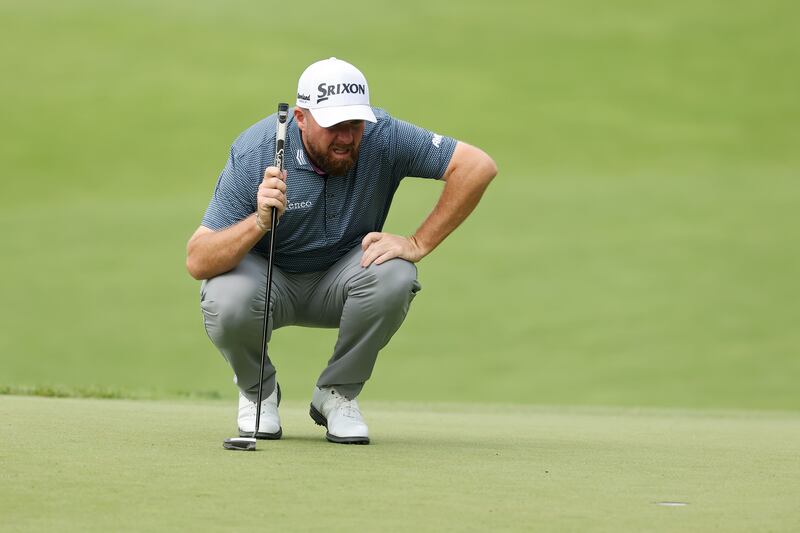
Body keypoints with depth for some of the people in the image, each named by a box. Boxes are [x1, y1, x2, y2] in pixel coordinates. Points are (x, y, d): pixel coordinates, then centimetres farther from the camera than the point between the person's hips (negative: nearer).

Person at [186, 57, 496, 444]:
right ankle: (257, 390, 1)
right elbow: (197, 263, -30)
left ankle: (337, 393, -6)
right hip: (269, 278, -1)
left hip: (340, 281, 2)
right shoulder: (253, 153, -26)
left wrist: (418, 244, -26)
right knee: (226, 300, -35)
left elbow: (477, 166, -23)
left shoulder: (383, 137, -23)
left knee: (394, 274, -31)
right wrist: (260, 222, -49)